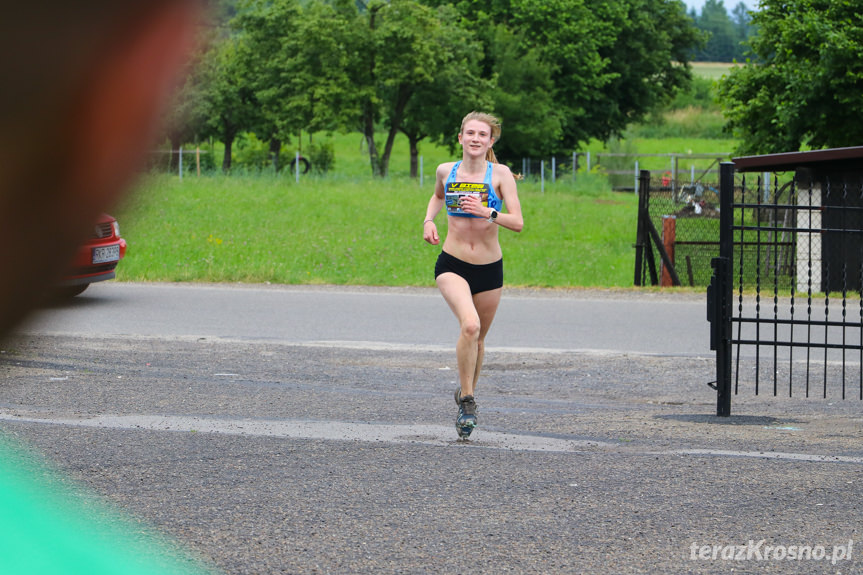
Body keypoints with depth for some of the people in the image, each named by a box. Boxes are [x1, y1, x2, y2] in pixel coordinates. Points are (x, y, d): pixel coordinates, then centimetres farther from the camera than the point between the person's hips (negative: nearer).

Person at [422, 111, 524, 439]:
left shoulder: (500, 174, -6)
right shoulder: (446, 171, 0)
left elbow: (517, 222, -13)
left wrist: (487, 213, -28)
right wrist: (429, 220, 7)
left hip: (489, 268, 1)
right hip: (452, 265, -1)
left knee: (477, 338, 14)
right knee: (470, 325, -26)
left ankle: (468, 392, 40)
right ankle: (466, 400, -15)